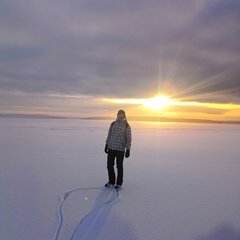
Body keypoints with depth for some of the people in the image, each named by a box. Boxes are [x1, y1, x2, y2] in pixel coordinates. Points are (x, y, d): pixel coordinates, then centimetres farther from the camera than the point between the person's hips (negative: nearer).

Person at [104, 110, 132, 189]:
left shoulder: (127, 126, -5)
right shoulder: (113, 124, 6)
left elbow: (129, 139, -6)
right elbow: (109, 135, 11)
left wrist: (128, 150, -11)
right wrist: (106, 146, 8)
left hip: (120, 149, -4)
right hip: (111, 148, 4)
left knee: (119, 166, 5)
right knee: (109, 165, 7)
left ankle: (119, 183, 20)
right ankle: (111, 181, 24)